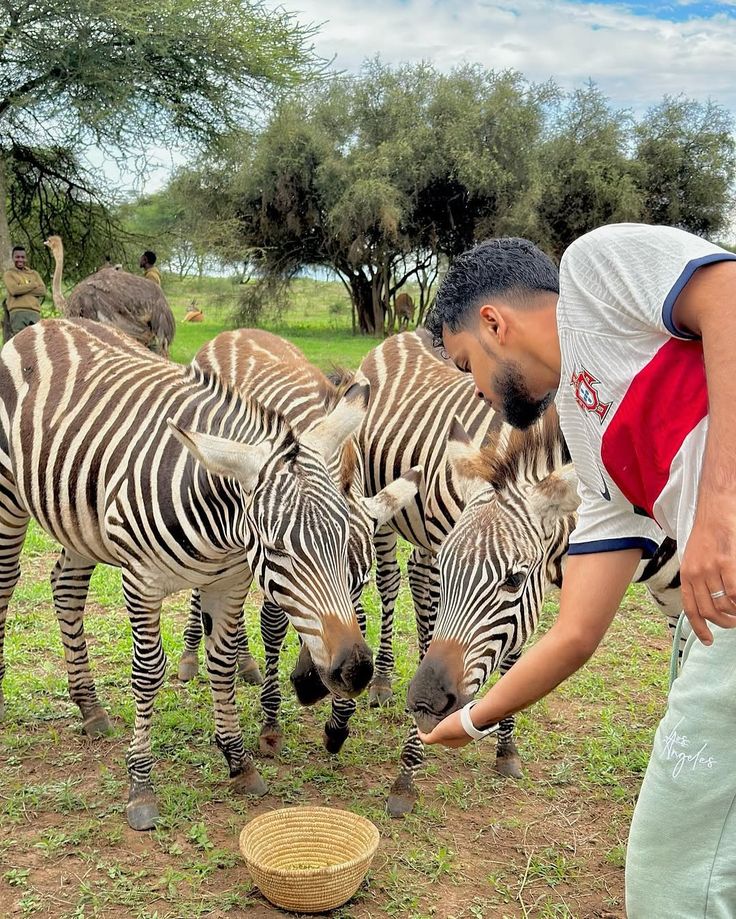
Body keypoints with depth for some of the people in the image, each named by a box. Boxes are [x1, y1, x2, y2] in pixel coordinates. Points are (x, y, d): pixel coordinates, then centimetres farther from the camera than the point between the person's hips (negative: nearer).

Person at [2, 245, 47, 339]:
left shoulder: (34, 274, 23)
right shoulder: (8, 274, 13)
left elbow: (43, 291, 6)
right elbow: (14, 290, -7)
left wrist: (22, 290, -3)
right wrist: (34, 285, 2)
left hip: (35, 312, 3)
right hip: (17, 312, -3)